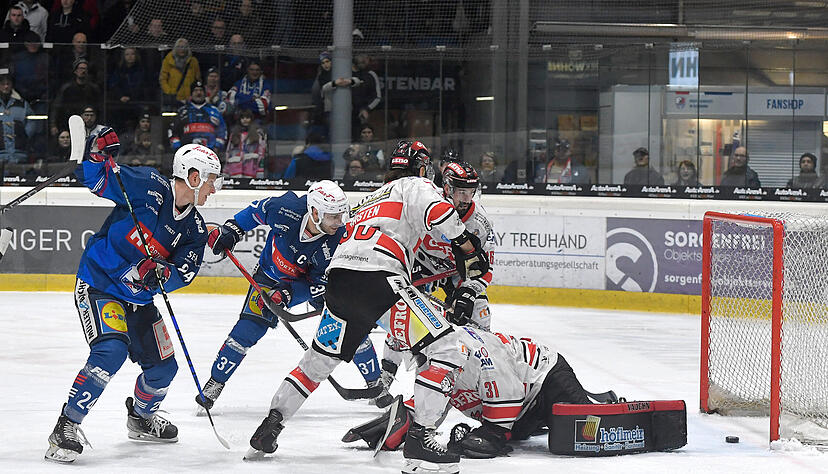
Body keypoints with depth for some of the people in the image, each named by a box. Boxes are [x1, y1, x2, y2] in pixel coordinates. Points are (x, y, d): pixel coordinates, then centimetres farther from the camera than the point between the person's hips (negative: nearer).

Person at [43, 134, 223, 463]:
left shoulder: (195, 229, 1)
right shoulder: (149, 187, -17)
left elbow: (184, 273, -8)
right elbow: (95, 178, -14)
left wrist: (162, 275, -30)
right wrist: (98, 153, -34)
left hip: (138, 298, 8)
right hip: (98, 284, -7)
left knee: (162, 366, 13)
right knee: (111, 351, -28)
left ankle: (141, 418, 44)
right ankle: (66, 427, -21)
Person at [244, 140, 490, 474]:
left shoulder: (371, 198, 37)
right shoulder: (415, 185, 14)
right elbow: (437, 211, -8)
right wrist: (468, 248, 1)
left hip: (338, 277, 8)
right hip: (378, 278, -8)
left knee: (321, 357, 25)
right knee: (443, 346, -7)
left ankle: (271, 425, 24)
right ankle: (419, 437, -16)